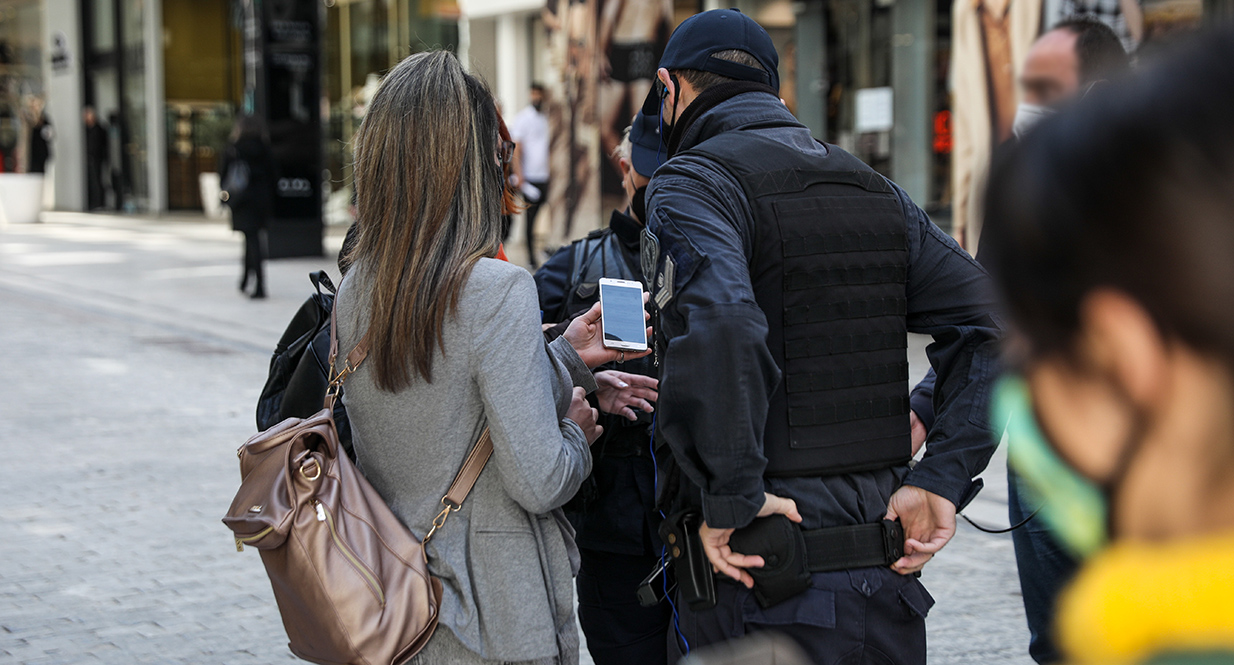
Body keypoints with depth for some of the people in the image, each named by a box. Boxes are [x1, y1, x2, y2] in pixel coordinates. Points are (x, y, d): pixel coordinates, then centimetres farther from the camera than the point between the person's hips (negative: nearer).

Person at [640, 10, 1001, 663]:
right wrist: (940, 482, 2)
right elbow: (990, 322, 7)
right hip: (886, 568, 7)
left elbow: (720, 325, -28)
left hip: (765, 587, -7)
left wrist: (730, 499, -20)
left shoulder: (689, 185, -7)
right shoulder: (876, 190, 15)